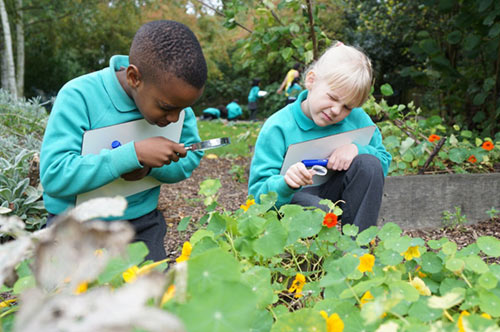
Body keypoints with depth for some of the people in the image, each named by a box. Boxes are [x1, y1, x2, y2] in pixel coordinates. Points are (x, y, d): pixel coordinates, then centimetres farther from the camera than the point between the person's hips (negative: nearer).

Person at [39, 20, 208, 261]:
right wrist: (135, 153, -33)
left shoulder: (171, 95, -7)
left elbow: (191, 158, 0)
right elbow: (53, 176, -26)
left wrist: (150, 167, -21)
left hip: (142, 223, 4)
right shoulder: (78, 97, -21)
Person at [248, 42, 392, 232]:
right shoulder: (277, 128, -16)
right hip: (292, 197, -5)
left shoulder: (356, 118, -2)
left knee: (369, 163, -21)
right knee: (318, 213, -39)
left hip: (333, 194, 5)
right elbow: (259, 193, -16)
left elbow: (383, 161, 4)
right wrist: (285, 183, -40)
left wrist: (357, 148, -19)